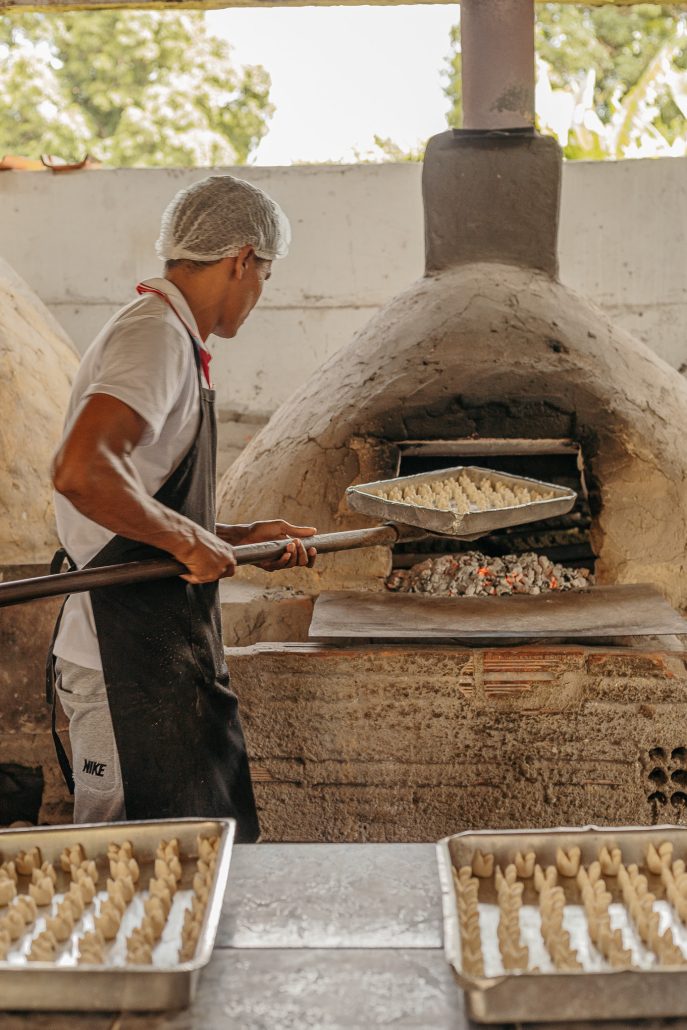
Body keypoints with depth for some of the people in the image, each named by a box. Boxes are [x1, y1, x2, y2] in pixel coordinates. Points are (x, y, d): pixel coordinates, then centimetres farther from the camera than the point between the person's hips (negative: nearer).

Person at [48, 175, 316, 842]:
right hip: (129, 672, -10)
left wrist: (239, 538, 19)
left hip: (167, 660, 10)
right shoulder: (156, 336, -15)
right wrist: (190, 539, -21)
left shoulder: (165, 336, 18)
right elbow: (79, 470, -31)